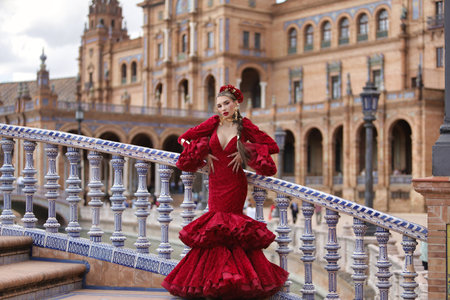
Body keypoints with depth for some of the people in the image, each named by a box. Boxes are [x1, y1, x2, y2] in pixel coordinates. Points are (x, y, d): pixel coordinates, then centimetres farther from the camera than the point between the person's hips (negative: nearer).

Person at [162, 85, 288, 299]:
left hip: (234, 184, -3)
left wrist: (245, 152, -11)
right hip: (216, 183, 3)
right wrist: (202, 154, -4)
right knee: (215, 227, 4)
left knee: (226, 227, 0)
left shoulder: (244, 126, -5)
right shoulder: (214, 123, 1)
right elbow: (184, 138, 7)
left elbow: (273, 146, -6)